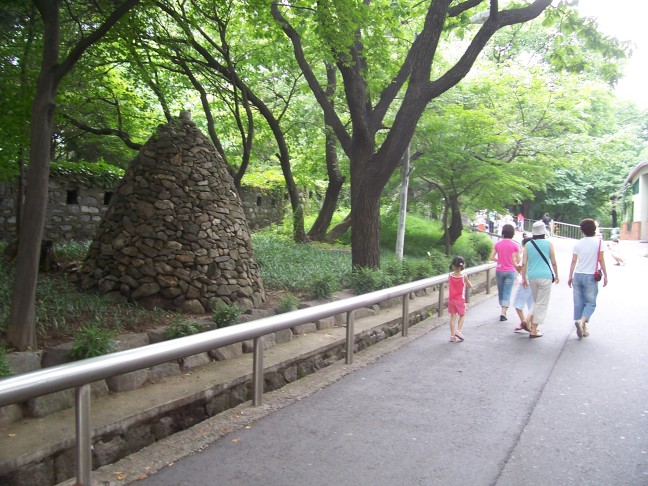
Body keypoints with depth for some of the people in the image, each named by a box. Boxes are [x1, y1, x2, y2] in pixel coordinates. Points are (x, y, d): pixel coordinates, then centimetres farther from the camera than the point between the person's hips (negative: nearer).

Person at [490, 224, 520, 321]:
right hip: (510, 271, -2)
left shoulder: (497, 244, -2)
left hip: (499, 271, 2)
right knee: (507, 292, 0)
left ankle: (503, 310, 28)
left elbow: (492, 257, -2)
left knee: (501, 291, 16)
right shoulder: (515, 245, -7)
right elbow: (518, 261, -5)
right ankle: (503, 312, -11)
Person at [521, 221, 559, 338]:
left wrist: (523, 278, 9)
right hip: (545, 276, -3)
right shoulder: (548, 244, -2)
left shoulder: (528, 245, 4)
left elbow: (524, 263, 1)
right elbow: (553, 262, 2)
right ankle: (533, 330, 1)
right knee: (542, 304, 3)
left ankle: (531, 324, 15)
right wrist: (556, 275, 15)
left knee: (536, 302, 22)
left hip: (531, 276, 3)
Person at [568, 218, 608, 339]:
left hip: (578, 275, 3)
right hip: (591, 276, -3)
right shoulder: (598, 241, -3)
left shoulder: (578, 243, 4)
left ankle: (582, 328, 8)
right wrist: (605, 275, 5)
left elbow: (573, 261, 4)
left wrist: (570, 277, 12)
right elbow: (601, 260, -3)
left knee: (578, 303, 8)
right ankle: (582, 320, -20)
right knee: (591, 303, 5)